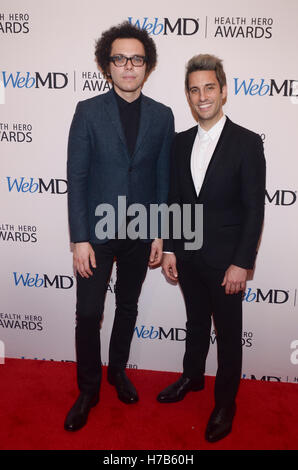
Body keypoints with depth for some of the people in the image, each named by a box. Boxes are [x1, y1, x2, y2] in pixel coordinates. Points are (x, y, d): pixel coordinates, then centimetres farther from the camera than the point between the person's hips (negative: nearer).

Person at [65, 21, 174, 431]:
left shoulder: (162, 116, 2)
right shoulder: (88, 111, -4)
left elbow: (163, 178, 4)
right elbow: (76, 178, -6)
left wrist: (160, 234, 1)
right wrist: (80, 239, -11)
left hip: (140, 233, 2)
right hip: (97, 231, -2)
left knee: (128, 308, 16)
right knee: (88, 314, 4)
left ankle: (118, 370, 40)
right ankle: (88, 389, 26)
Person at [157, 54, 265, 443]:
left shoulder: (247, 143, -11)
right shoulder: (181, 142, 4)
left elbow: (254, 209, -12)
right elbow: (174, 199, 7)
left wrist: (241, 264, -15)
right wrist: (169, 248, 3)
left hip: (225, 260, -4)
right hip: (188, 256, 5)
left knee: (228, 333, 11)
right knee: (196, 322, 23)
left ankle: (225, 402, 32)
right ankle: (192, 377, 46)